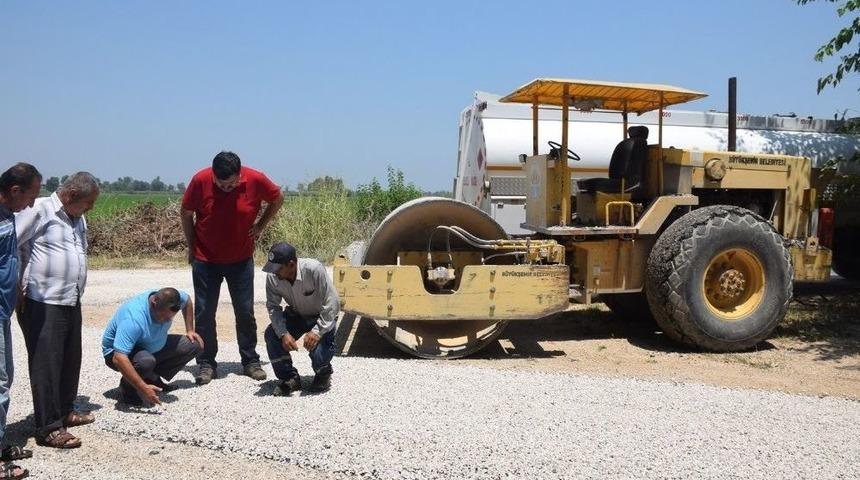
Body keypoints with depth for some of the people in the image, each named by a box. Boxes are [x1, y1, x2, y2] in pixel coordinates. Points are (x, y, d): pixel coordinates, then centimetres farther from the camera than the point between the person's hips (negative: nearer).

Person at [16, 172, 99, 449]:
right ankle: (48, 428, 2)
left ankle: (65, 411, 31)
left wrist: (76, 290, 14)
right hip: (42, 303, -8)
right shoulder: (39, 210, -11)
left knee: (70, 360, 16)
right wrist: (18, 287, -12)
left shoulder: (78, 219, 14)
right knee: (46, 364, -4)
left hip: (71, 302, 8)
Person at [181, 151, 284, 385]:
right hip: (205, 259, 0)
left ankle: (251, 361, 18)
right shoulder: (200, 180, -18)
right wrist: (192, 246, 2)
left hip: (241, 259, 1)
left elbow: (278, 199, 4)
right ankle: (206, 363, 14)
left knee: (245, 312, 7)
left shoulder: (255, 180, -17)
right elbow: (186, 213, -1)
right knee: (204, 313, 3)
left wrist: (260, 226, -1)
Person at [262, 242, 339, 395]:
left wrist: (317, 331, -36)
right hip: (296, 315, 4)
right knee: (271, 334, -22)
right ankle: (289, 377, -2)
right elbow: (273, 307, -11)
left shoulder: (314, 269, -34)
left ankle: (323, 374, 12)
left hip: (322, 316, -4)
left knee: (319, 354, -27)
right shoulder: (272, 277, -21)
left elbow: (332, 303, -29)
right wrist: (283, 333, -27)